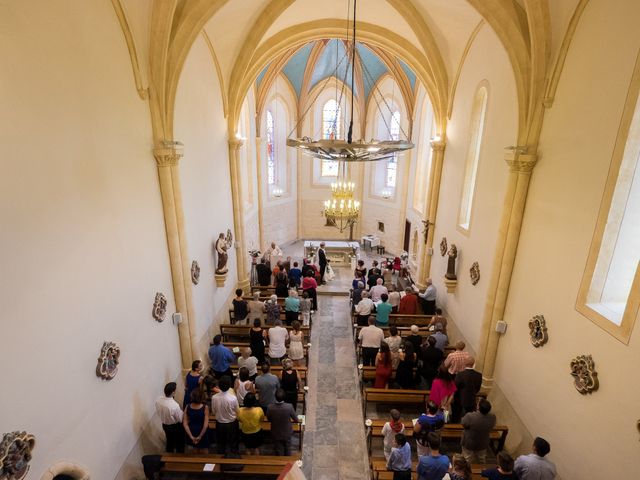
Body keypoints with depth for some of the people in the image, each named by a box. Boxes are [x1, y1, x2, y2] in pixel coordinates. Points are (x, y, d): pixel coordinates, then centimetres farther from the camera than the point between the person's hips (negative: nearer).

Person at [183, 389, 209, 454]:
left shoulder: (187, 407, -18)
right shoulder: (205, 407, -27)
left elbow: (185, 424, -15)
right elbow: (206, 425, -25)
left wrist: (191, 436, -12)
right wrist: (200, 437, -13)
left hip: (192, 431, 3)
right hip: (203, 433, -3)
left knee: (195, 449, 29)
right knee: (203, 453, 21)